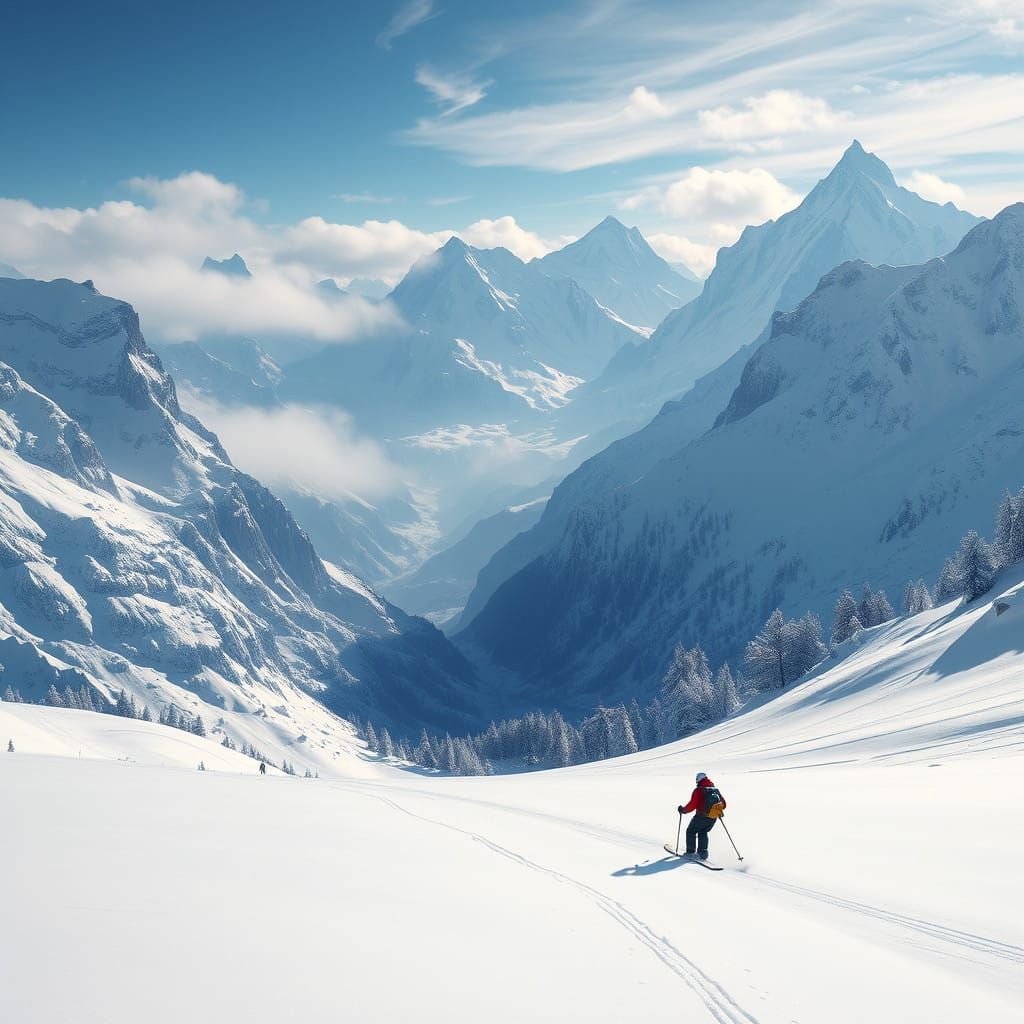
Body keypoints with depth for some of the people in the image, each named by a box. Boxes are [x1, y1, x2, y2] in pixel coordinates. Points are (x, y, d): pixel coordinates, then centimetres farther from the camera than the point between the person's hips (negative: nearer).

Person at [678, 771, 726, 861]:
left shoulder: (698, 790, -8)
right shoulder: (716, 789, 10)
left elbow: (692, 805, -13)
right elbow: (723, 804, 14)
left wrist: (683, 810, 3)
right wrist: (717, 810, 33)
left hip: (702, 816, -6)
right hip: (714, 818, 6)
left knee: (691, 831, 16)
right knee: (703, 833, 25)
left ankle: (690, 852, 15)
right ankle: (703, 853, 16)